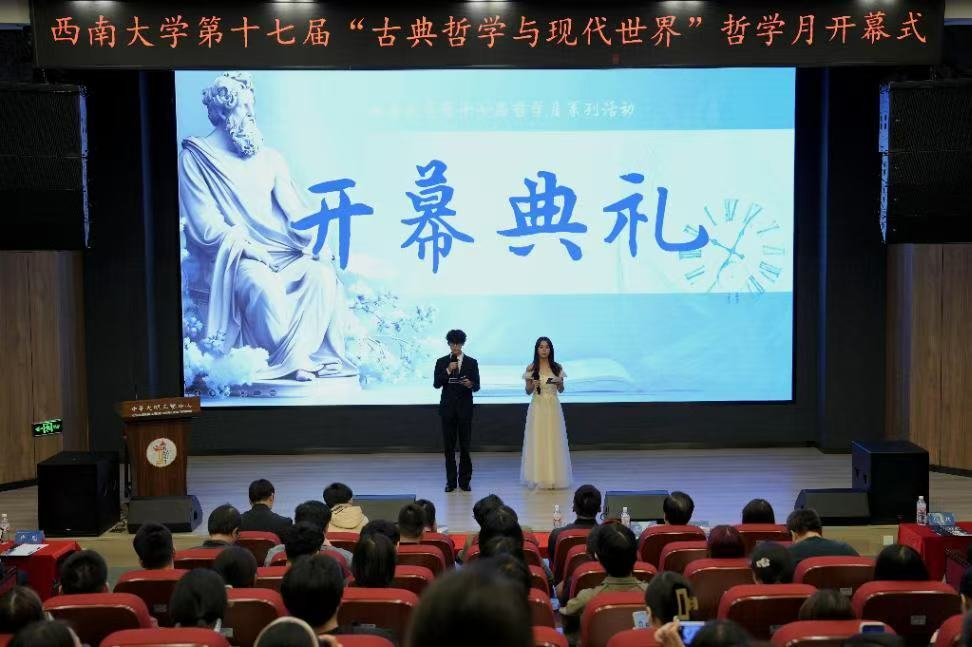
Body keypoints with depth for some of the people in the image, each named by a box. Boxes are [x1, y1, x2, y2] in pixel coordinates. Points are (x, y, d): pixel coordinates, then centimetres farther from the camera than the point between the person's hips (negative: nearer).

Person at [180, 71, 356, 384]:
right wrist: (248, 248, -17)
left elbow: (295, 209, 8)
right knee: (263, 287, -37)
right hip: (231, 257, -4)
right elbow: (204, 227, -6)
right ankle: (295, 362, -21)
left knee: (321, 274, -27)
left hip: (281, 252, 5)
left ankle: (286, 361, -28)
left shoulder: (269, 158, 18)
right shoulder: (194, 158, 3)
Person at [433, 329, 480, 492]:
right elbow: (436, 384, -3)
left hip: (464, 408, -1)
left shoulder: (472, 362, 4)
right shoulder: (441, 362, 5)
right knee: (449, 446, 3)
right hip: (448, 407, 1)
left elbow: (477, 386, 2)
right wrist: (448, 371, -16)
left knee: (465, 445, 1)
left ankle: (464, 480, 9)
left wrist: (470, 384, -20)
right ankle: (451, 481, 10)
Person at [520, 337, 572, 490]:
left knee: (554, 441, 2)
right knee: (538, 441, 0)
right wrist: (533, 385, -17)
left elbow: (561, 390, 10)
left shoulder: (557, 367, 4)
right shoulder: (531, 368, 0)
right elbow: (528, 391, 4)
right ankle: (539, 477, 8)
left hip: (553, 407, 1)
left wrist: (560, 383, -11)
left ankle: (555, 477, 11)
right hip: (538, 407, -1)